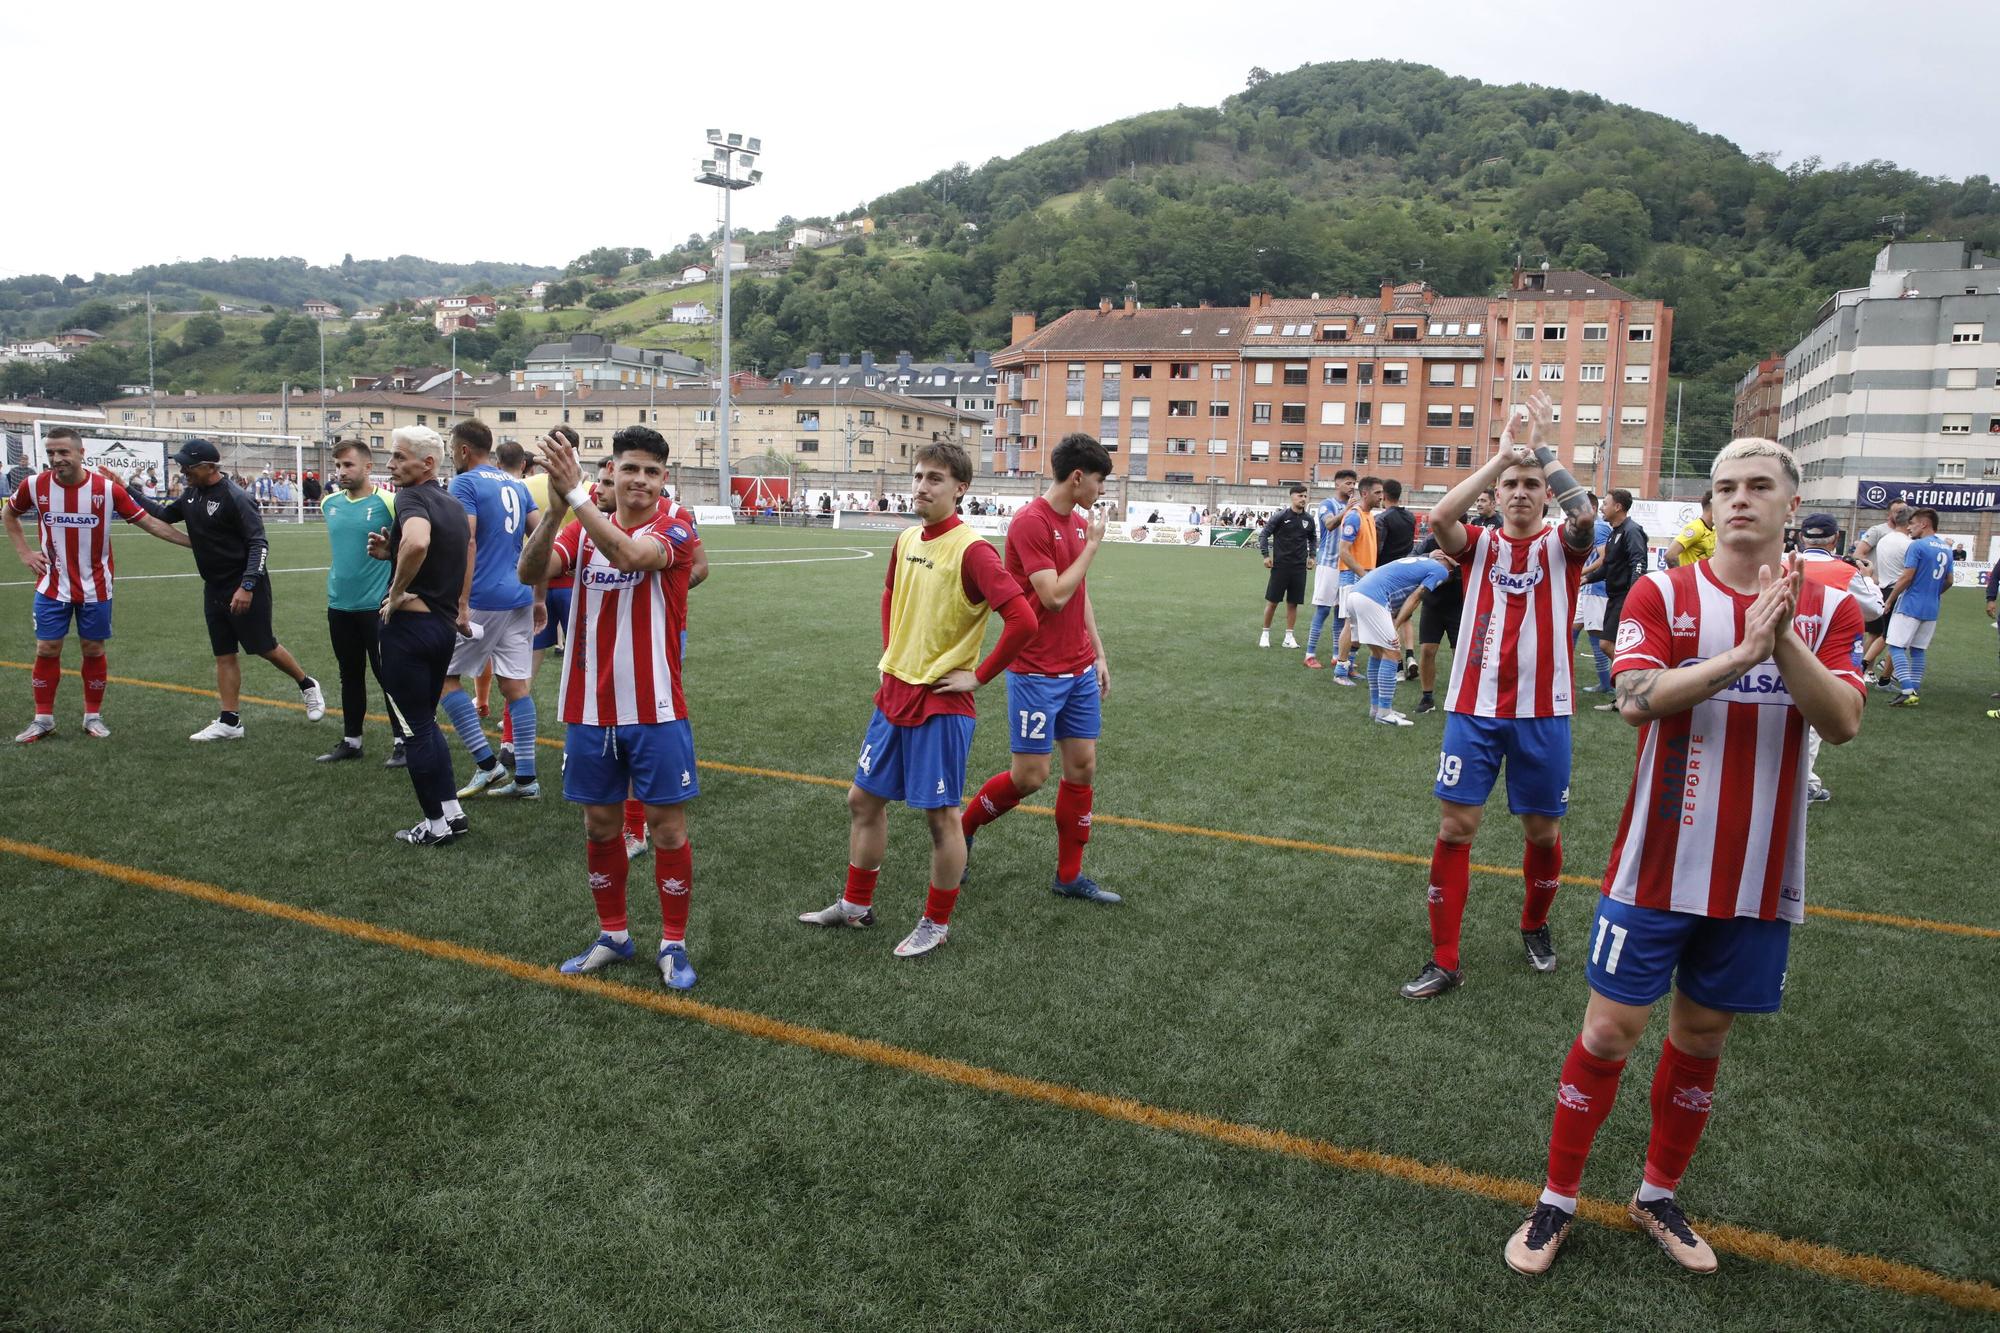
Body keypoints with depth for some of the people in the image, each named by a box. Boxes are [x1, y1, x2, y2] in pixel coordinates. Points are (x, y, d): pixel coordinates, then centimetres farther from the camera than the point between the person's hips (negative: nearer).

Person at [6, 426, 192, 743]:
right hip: (52, 586, 1)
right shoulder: (34, 485, -6)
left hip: (95, 588, -1)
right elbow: (8, 513, 14)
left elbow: (148, 521, -5)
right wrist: (24, 552, 5)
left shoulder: (107, 488, -11)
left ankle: (93, 717, 19)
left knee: (93, 651, 7)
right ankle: (43, 719, 15)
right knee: (46, 650, 4)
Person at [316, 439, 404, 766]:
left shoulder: (387, 502, -12)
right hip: (339, 604, 6)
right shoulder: (329, 503, 7)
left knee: (387, 674, 0)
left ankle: (403, 742, 8)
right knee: (350, 675, 15)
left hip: (377, 605, -6)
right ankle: (350, 740, 25)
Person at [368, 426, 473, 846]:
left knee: (415, 728, 3)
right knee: (426, 721, 20)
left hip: (409, 625, -8)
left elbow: (417, 543, -37)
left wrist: (397, 591, -23)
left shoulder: (413, 498, -16)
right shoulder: (454, 505, 12)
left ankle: (436, 824, 11)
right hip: (444, 624, 8)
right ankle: (452, 812, 21)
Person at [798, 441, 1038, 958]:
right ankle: (857, 904, 32)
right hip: (894, 694, 8)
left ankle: (936, 923, 21)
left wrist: (979, 675, -17)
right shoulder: (906, 540, 7)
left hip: (941, 701, -8)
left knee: (940, 814, 3)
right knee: (863, 799, 15)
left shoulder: (972, 551, -18)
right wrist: (890, 651, 15)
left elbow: (1023, 620, -26)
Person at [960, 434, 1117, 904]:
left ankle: (1070, 875, 19)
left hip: (1080, 671, 8)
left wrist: (1098, 654, 15)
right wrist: (1092, 546, -14)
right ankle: (963, 827, 23)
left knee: (1083, 767, 8)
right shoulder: (1030, 522, -16)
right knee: (1030, 775, -3)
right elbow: (1054, 597, -22)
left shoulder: (1079, 522, 10)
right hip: (1036, 673, -8)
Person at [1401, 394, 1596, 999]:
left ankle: (1535, 925, 38)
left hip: (1542, 713, 0)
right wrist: (1500, 454, -19)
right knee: (1455, 827, -3)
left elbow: (1587, 516, -22)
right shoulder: (1479, 545, 3)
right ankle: (1444, 961, 6)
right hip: (1473, 709, 0)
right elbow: (1439, 518, -19)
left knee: (1543, 831, 10)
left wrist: (1543, 446, -20)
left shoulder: (1561, 547, 2)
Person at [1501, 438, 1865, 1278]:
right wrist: (1741, 654, -28)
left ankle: (1658, 1195, 35)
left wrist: (1783, 639, -24)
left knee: (1703, 1035, 15)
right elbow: (1636, 697, -20)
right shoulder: (1663, 593, -5)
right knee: (1611, 1029, 2)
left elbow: (1841, 723, -12)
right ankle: (1558, 1200, 18)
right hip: (1658, 868, -2)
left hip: (1759, 878, 3)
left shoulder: (1829, 610, 2)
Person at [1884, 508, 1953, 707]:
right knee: (1918, 650, 13)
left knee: (1897, 647, -5)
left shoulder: (1917, 546, -12)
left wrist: (1889, 600, -6)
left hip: (1910, 606, -8)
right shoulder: (1947, 549, 12)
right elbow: (1948, 581, 16)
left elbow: (1906, 578, -15)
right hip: (1931, 609, 8)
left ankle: (1908, 692, -15)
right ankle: (1914, 692, 13)